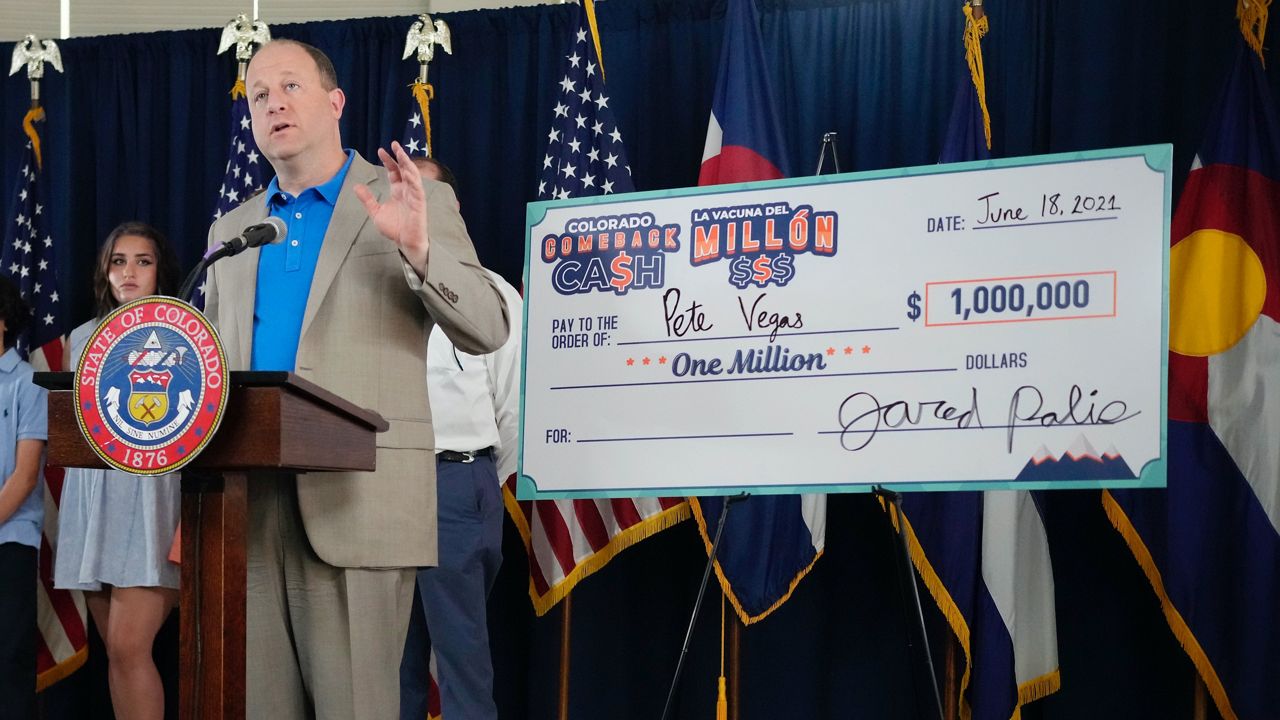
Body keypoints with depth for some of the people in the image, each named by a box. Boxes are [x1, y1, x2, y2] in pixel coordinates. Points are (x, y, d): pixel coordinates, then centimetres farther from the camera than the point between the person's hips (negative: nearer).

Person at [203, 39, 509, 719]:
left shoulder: (415, 204, 4)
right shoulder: (231, 230, 18)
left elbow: (487, 329, -4)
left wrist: (417, 248, -21)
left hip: (355, 503, -4)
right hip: (245, 506, 5)